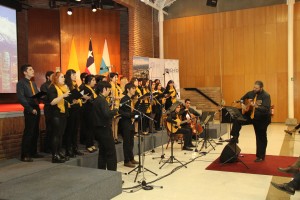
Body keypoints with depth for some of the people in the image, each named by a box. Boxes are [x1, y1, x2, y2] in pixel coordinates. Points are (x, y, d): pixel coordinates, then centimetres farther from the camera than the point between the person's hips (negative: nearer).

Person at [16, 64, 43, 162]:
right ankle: (25, 155, 2)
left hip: (37, 109, 8)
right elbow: (21, 98, -15)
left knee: (35, 132, 12)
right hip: (30, 111, -8)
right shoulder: (21, 83, -6)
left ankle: (33, 152, 21)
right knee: (28, 133, -6)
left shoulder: (33, 83, 19)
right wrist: (31, 109, -17)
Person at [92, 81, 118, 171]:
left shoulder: (96, 100, 12)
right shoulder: (102, 100, -17)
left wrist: (112, 112, 9)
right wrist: (115, 110, -12)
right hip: (105, 128, -9)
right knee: (111, 153, -3)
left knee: (102, 152, 15)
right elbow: (107, 114, -28)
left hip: (99, 128, 10)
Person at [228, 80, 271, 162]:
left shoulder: (266, 96, -19)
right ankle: (235, 137, -1)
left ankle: (261, 156, 18)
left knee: (261, 138, 5)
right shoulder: (250, 93, -1)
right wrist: (243, 105, -2)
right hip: (250, 115, 5)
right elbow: (242, 99, 18)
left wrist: (256, 106, -42)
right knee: (237, 120, -12)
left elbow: (266, 109, -30)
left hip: (261, 119, -5)